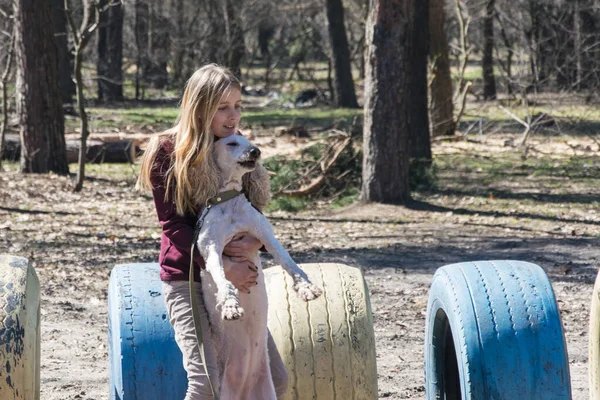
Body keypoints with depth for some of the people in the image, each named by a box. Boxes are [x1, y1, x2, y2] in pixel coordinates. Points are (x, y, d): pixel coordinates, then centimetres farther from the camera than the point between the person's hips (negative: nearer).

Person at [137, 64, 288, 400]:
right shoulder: (167, 152, -9)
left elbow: (254, 208, 10)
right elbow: (174, 224, -13)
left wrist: (255, 242, -14)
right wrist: (222, 267, -22)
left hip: (236, 280, 6)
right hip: (187, 280, -6)